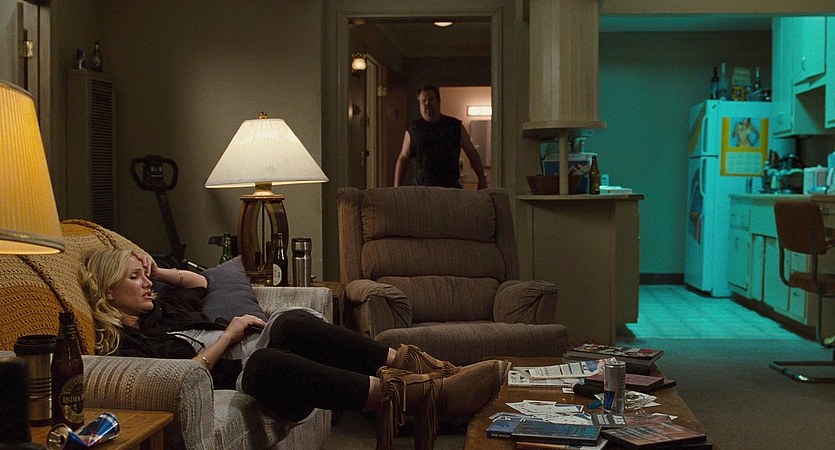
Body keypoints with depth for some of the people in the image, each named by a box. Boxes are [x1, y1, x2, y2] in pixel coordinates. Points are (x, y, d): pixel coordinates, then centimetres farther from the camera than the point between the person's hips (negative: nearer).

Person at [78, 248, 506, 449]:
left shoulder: (157, 308, 25)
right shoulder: (121, 346, 0)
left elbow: (199, 281, 40)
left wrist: (157, 271, 25)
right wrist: (229, 334, -8)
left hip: (264, 346, 7)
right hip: (243, 377, -7)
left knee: (292, 322, -30)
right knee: (265, 363, -44)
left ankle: (403, 363, -35)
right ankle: (425, 392, -48)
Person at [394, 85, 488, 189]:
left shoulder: (455, 126, 9)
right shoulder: (412, 130, 7)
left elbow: (472, 153, 13)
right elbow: (403, 159, 11)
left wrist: (482, 179, 8)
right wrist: (396, 189, 6)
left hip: (450, 187, 1)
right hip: (421, 188, 0)